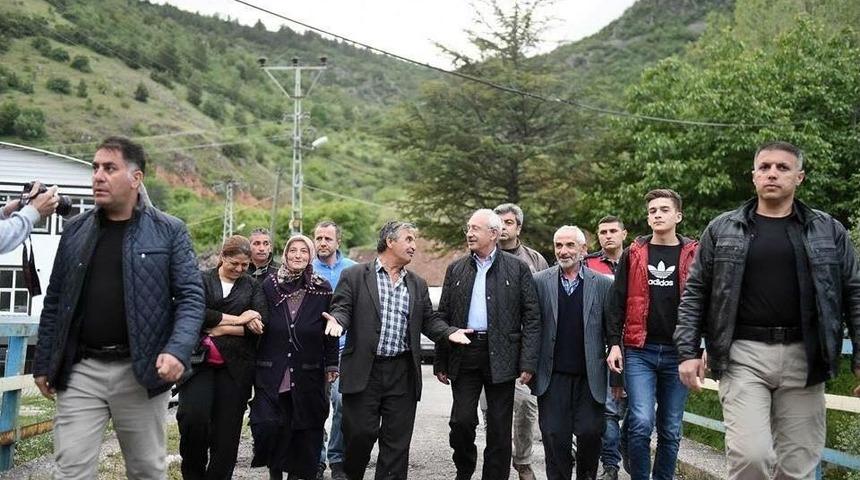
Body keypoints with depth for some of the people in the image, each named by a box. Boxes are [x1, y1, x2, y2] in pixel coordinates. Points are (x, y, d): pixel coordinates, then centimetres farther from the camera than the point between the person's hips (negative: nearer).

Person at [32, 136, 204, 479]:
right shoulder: (75, 230, 8)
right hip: (80, 370, 2)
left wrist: (178, 351, -21)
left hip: (141, 371, -2)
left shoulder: (169, 231, -1)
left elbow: (190, 296, -6)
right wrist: (43, 363, 10)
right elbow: (54, 301, 12)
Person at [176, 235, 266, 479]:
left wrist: (219, 329, -8)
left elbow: (259, 325, -2)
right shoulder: (202, 280, 8)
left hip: (235, 366, 2)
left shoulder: (253, 286, 12)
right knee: (193, 417, -17)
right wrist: (237, 319, -10)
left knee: (227, 429, 2)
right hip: (199, 360, -1)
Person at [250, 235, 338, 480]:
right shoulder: (269, 285, 3)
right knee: (267, 425, -8)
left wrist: (331, 365, 2)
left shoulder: (322, 289, 1)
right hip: (272, 374, 0)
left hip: (308, 375, 0)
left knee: (304, 429, 5)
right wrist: (252, 364, 3)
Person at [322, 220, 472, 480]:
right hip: (364, 369, -3)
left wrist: (449, 332, -3)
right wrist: (338, 321, -22)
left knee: (397, 440, 5)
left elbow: (428, 320, 16)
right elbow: (342, 308, 0)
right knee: (360, 432, 0)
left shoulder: (418, 284, 15)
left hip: (402, 372, 4)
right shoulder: (354, 275, 3)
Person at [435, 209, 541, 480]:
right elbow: (444, 317, 10)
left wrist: (528, 363, -9)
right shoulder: (456, 270, 10)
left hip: (500, 356, -2)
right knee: (461, 421, -2)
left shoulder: (517, 269, 2)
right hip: (464, 354, 2)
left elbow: (532, 318, -1)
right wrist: (440, 362, 5)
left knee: (499, 429, 4)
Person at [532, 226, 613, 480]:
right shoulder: (539, 281, 3)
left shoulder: (603, 284, 3)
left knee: (590, 432, 0)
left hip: (590, 375, 0)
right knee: (554, 435, 2)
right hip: (553, 374, 0)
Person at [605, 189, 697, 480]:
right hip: (639, 351, -1)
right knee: (641, 422, -10)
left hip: (678, 353, 1)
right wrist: (614, 343, -2)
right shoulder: (634, 254, 6)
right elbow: (617, 301, 5)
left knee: (670, 429, 9)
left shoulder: (693, 255, 5)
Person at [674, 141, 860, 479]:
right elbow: (695, 294, 6)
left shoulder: (829, 231, 8)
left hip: (803, 356, 2)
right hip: (743, 354, -1)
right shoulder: (722, 229, 6)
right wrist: (688, 352, -3)